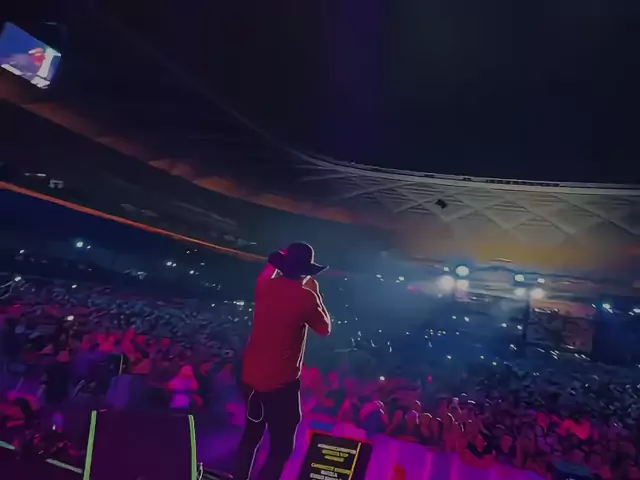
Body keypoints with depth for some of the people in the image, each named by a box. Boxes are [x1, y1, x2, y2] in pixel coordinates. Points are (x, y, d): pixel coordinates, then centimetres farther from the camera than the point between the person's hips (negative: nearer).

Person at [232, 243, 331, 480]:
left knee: (251, 435, 26)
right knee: (282, 446, 7)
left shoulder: (265, 283, -3)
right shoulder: (305, 296, -19)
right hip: (280, 382, -6)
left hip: (251, 375, 7)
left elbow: (273, 264, 21)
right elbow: (325, 329, -2)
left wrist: (288, 255, 25)